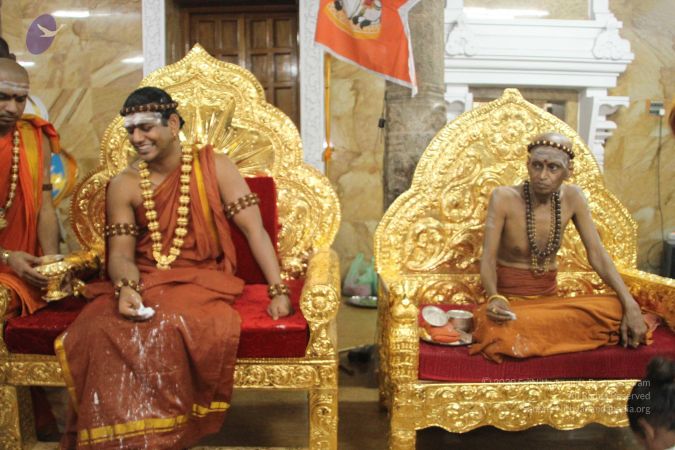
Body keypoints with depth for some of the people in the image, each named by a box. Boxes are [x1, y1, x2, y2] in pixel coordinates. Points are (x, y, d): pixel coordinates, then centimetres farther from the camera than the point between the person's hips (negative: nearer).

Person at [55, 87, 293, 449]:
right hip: (143, 283, 2)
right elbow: (120, 254, 1)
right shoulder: (123, 185, 6)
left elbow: (253, 229, -6)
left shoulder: (214, 167, -1)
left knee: (168, 329, -34)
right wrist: (127, 288, -23)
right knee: (102, 332, -28)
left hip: (202, 280, -2)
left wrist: (279, 291, -15)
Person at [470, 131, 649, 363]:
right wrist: (494, 298, -40)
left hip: (549, 299, 5)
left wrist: (630, 305, -16)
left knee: (616, 309, -21)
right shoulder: (504, 198, -13)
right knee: (498, 326, -40)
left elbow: (597, 254, -3)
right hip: (509, 300, -4)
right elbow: (488, 257, -18)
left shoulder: (572, 197, -2)